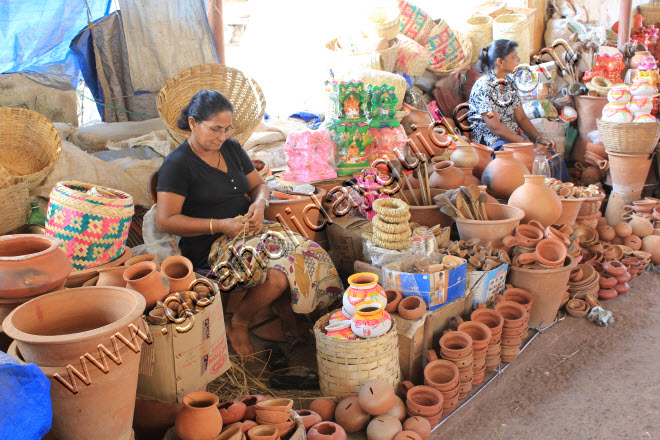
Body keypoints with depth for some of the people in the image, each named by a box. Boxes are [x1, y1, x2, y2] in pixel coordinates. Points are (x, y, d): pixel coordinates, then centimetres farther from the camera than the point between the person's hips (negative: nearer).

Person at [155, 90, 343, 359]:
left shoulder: (231, 148, 13)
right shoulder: (177, 164, -8)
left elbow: (259, 185, 21)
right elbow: (165, 221, -14)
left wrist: (260, 203, -4)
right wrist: (219, 225, -19)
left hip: (249, 230, 7)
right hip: (210, 246, -7)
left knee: (310, 256, -17)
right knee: (278, 275, -29)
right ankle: (237, 324, -3)